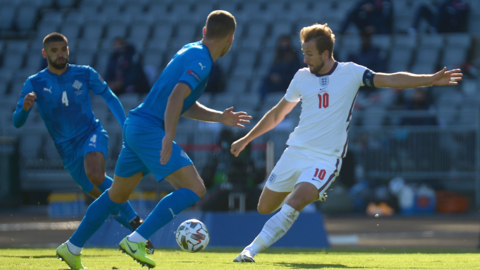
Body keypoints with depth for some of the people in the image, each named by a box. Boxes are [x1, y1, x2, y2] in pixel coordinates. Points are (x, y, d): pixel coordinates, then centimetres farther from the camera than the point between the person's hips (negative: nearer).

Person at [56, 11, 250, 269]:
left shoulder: (191, 52, 16)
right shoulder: (200, 60, -13)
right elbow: (176, 97, -28)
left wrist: (220, 117, 17)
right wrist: (169, 137, -36)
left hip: (135, 126, 10)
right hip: (150, 129, -10)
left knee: (117, 194, 22)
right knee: (194, 189, -14)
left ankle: (72, 248, 29)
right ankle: (136, 240, -19)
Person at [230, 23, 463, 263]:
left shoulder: (350, 73, -5)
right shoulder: (301, 77, 6)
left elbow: (391, 80, -12)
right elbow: (277, 114, 19)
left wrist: (430, 79, -25)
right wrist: (246, 139, 23)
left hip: (325, 159, -5)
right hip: (294, 152, 5)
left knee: (292, 205, -26)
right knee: (265, 207, 9)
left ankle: (252, 249, -18)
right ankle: (310, 194, 36)